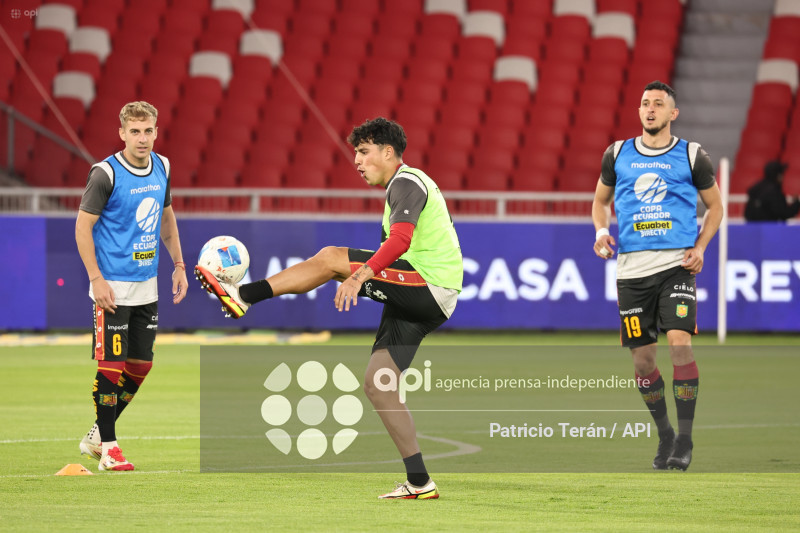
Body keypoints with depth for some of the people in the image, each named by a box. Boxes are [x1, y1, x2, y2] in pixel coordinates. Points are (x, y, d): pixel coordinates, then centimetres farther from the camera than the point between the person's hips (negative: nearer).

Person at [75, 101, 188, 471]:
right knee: (111, 366, -6)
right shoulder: (106, 173, -14)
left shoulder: (161, 168, 6)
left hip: (146, 286, 7)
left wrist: (178, 264, 16)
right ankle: (108, 447, 4)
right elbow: (83, 226, -12)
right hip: (113, 287, -7)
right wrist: (96, 279, -17)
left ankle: (96, 436, 23)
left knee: (141, 365, 10)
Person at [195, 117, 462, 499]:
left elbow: (400, 240, -26)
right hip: (426, 301, 10)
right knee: (376, 385, 5)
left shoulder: (406, 182, -8)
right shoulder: (408, 185, 25)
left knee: (330, 259, -15)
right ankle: (419, 483, 3)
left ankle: (243, 295, -15)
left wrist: (361, 275, -35)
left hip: (429, 288, -10)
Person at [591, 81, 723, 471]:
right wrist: (602, 230, 2)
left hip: (676, 264, -3)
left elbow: (715, 206, 14)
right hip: (631, 267, 3)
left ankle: (685, 439, -12)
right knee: (642, 359, 3)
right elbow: (600, 200, 23)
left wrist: (700, 247, -1)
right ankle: (664, 435, 22)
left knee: (680, 342, -19)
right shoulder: (617, 154, 9)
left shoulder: (692, 157, 4)